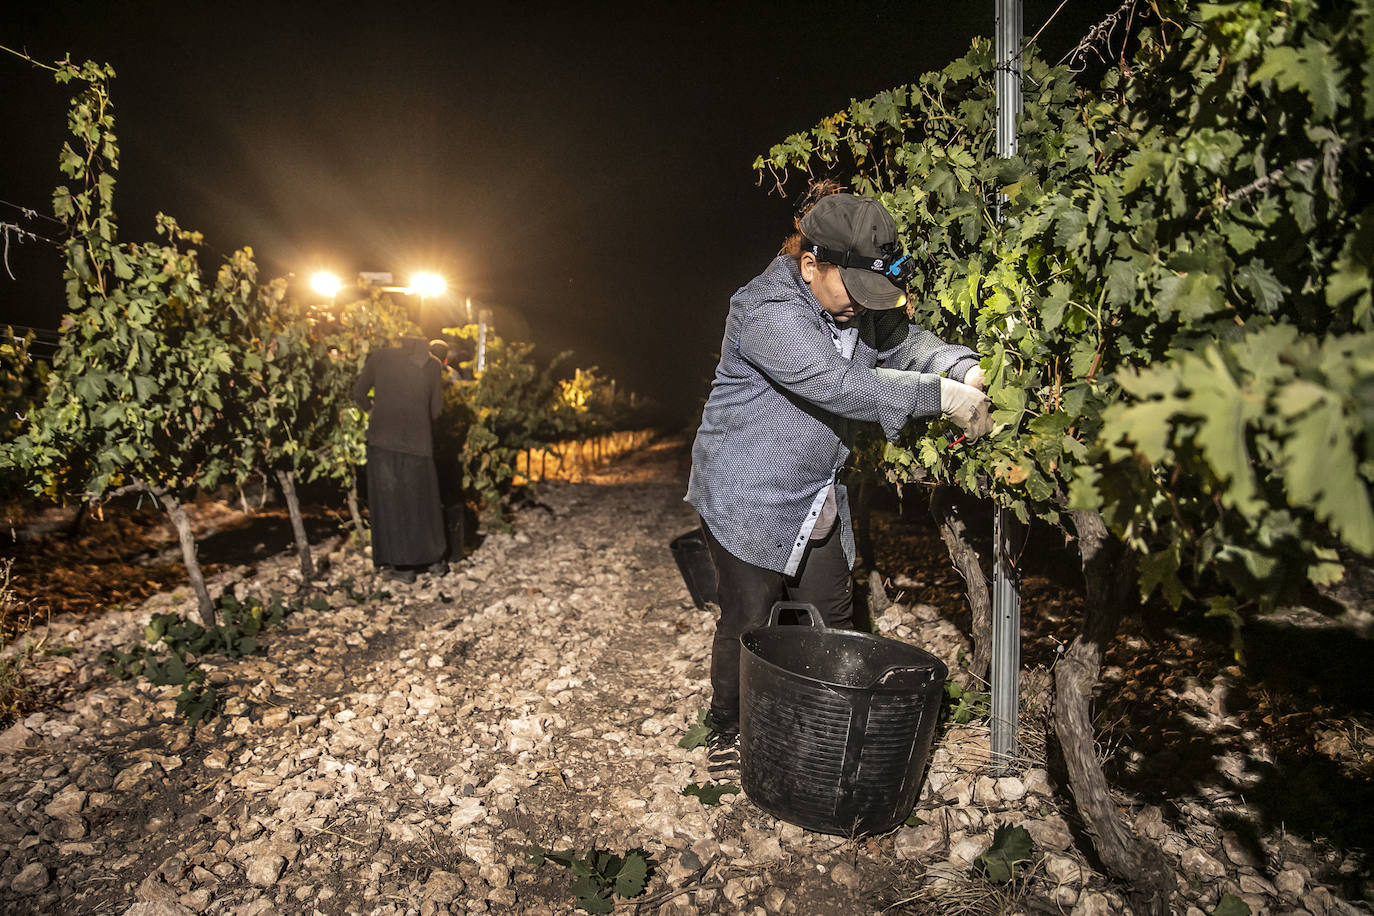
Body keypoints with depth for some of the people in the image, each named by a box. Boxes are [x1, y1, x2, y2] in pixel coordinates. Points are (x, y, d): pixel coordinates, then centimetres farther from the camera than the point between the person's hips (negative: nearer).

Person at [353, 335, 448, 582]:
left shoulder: (380, 357, 2)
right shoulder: (433, 365, 4)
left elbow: (359, 393, 10)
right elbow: (436, 409, 6)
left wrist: (370, 404, 31)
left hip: (383, 439, -1)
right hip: (418, 441, 2)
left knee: (390, 500, 7)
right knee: (421, 500, 15)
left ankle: (402, 566, 9)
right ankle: (434, 559, 25)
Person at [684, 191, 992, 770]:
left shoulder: (858, 305, 2)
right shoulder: (769, 312, -25)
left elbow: (905, 343, 7)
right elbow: (839, 386, -33)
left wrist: (966, 369, -14)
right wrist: (941, 395, -31)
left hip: (818, 500, 8)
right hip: (746, 500, -8)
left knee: (832, 622, 15)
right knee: (748, 624, 4)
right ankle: (728, 732, 28)